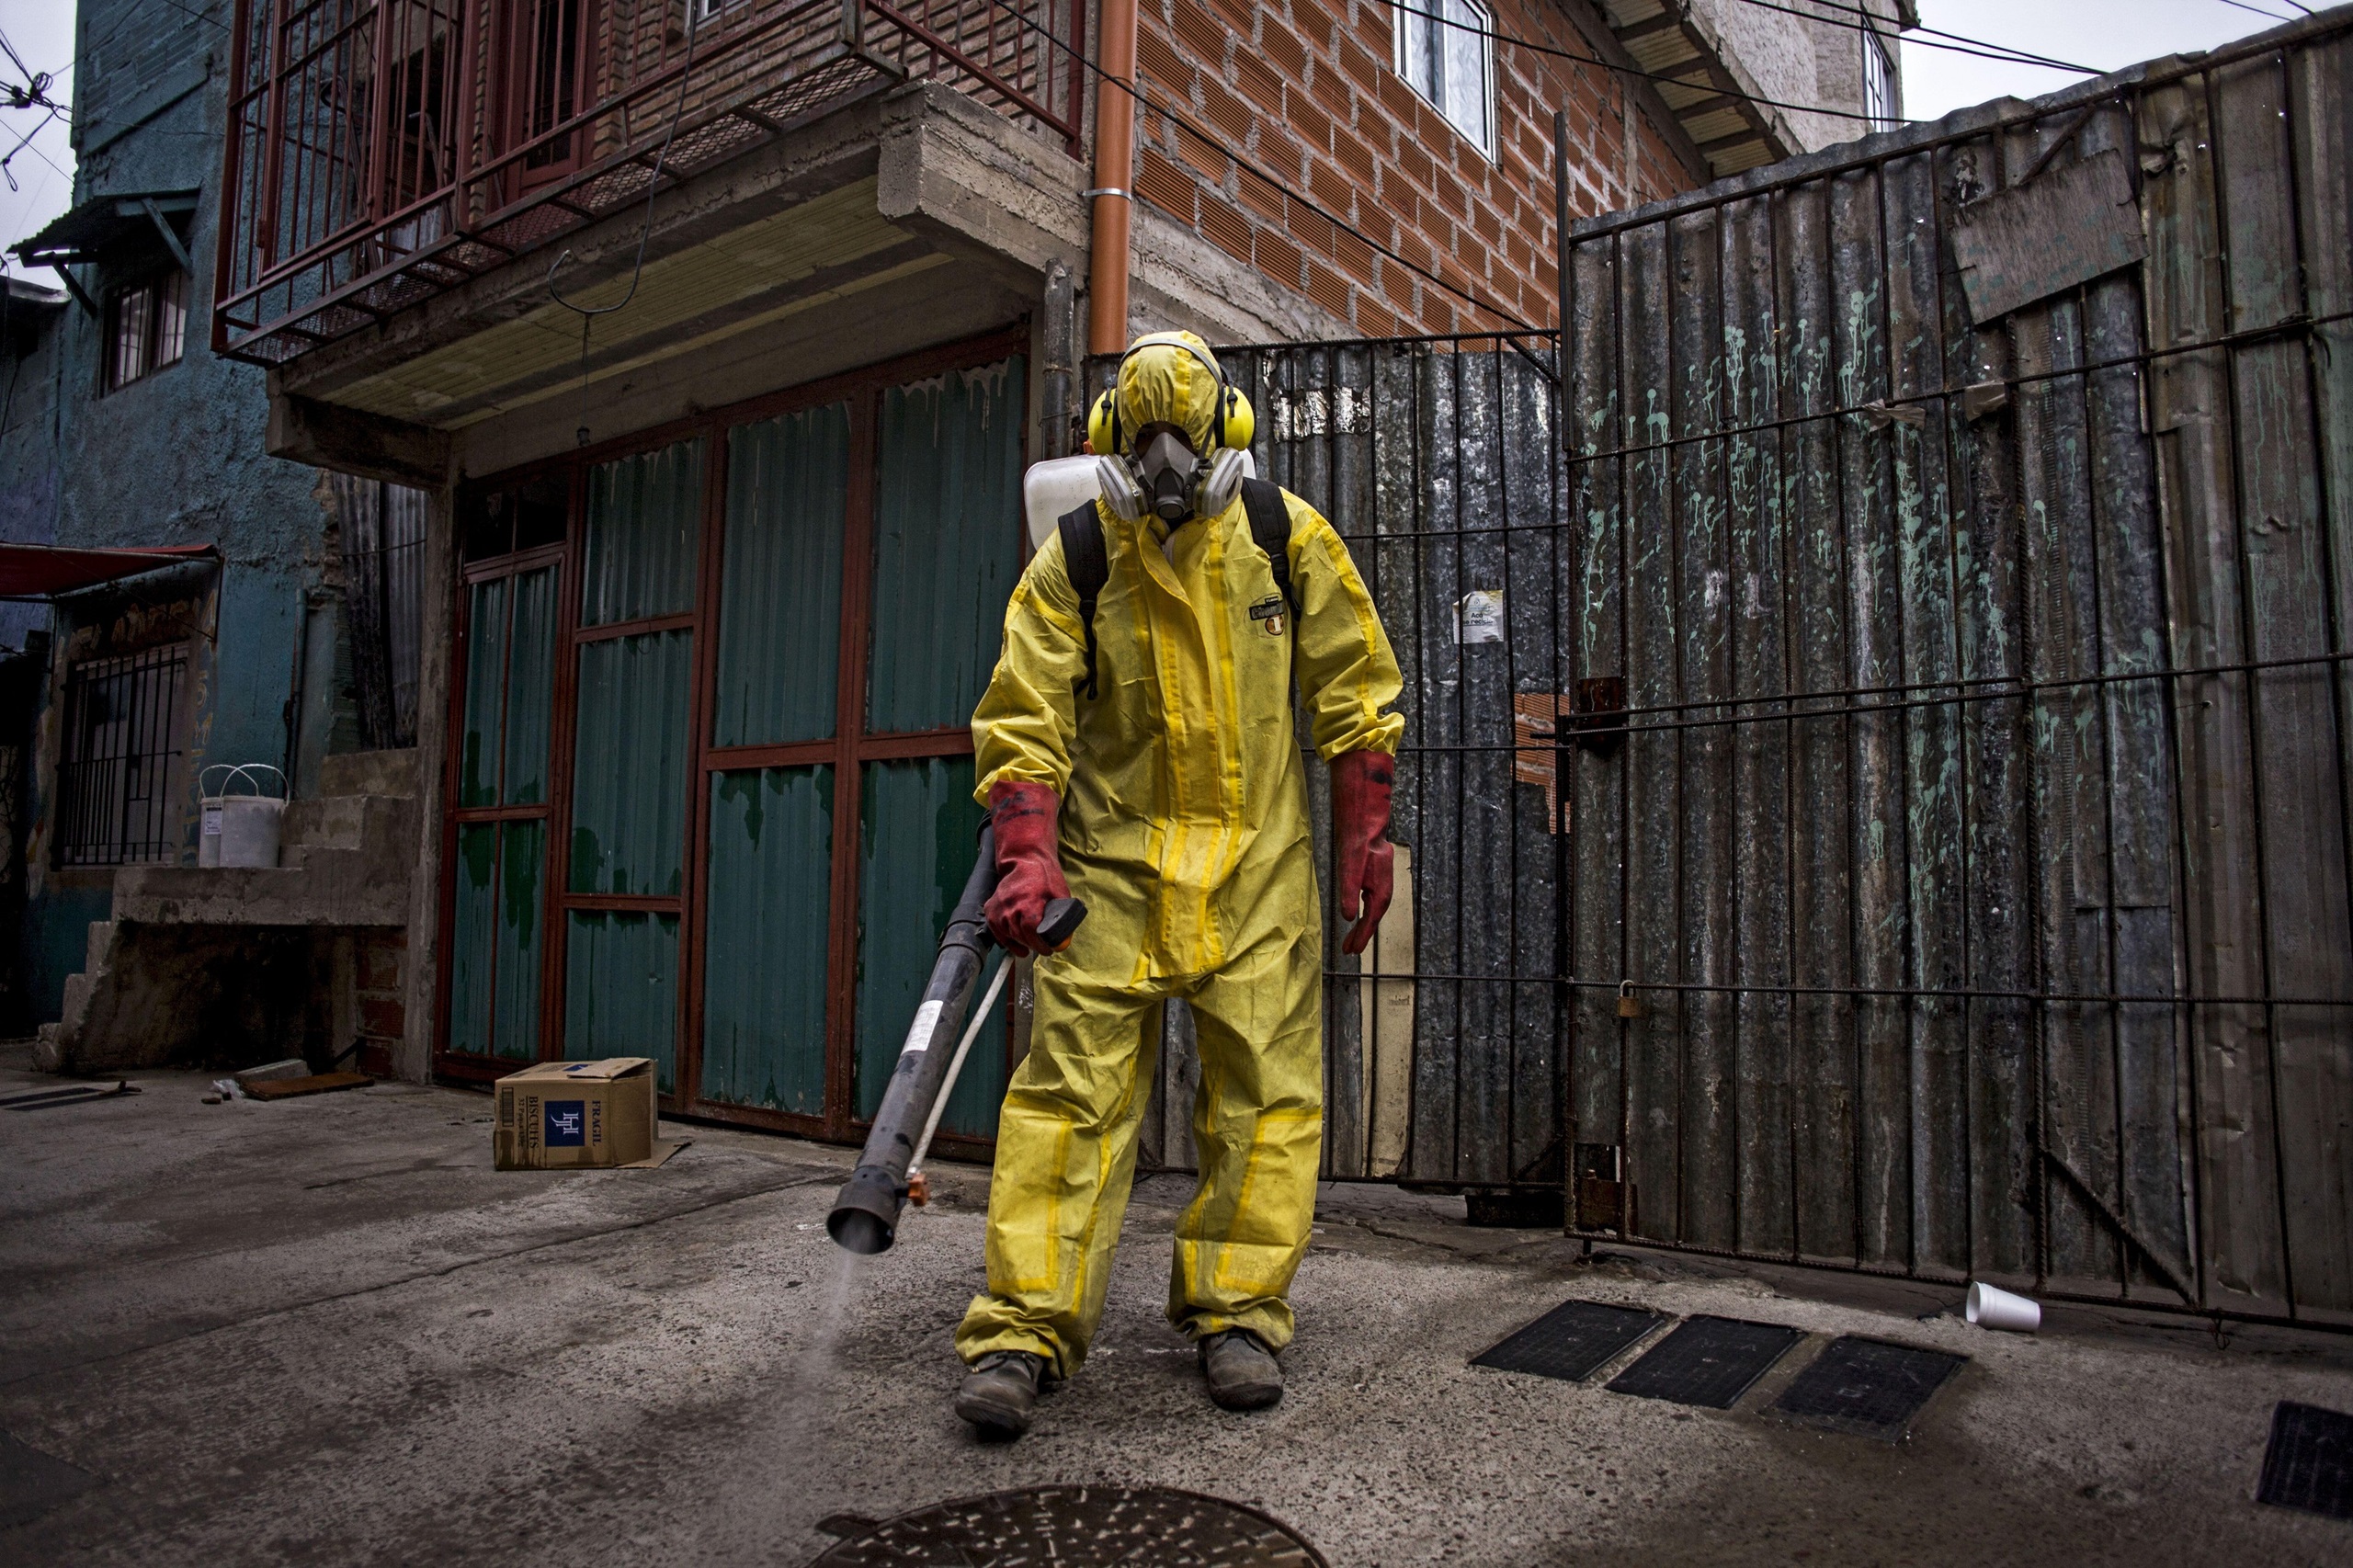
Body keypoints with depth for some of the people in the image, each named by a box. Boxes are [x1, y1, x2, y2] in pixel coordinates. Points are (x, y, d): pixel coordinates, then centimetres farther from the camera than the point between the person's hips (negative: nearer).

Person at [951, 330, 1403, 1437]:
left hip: (1258, 859, 1)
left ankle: (1236, 1308, 15)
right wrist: (1026, 858, -17)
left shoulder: (1286, 537, 0)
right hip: (1113, 857, -1)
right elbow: (1024, 718, -4)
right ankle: (1026, 1325, 2)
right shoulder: (1074, 558, -3)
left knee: (1265, 1086, 1)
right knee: (1073, 1079, -5)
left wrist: (1363, 837, 3)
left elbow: (1354, 688, 6)